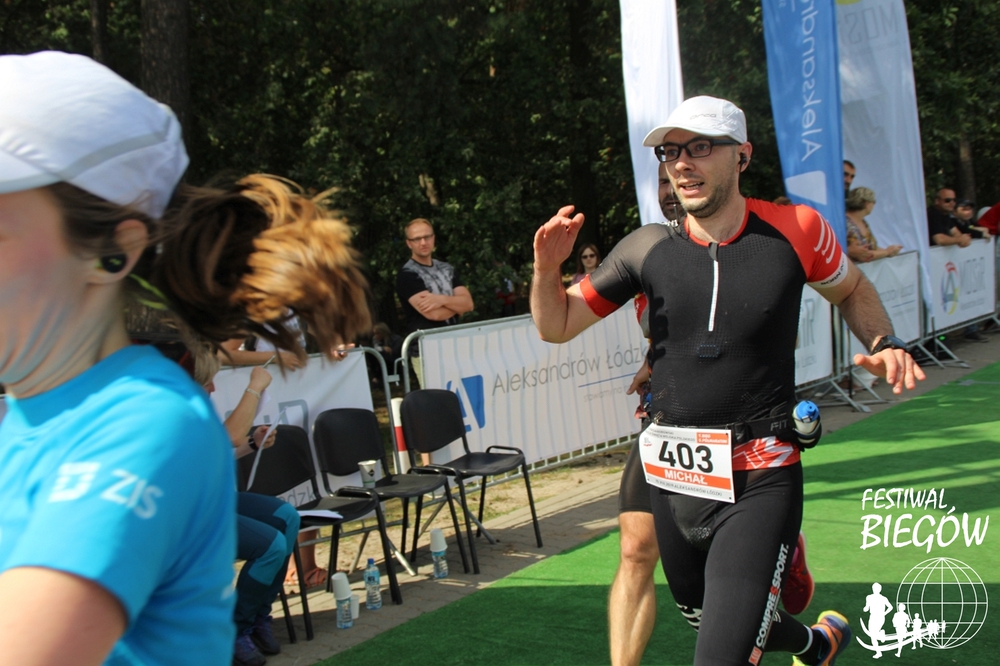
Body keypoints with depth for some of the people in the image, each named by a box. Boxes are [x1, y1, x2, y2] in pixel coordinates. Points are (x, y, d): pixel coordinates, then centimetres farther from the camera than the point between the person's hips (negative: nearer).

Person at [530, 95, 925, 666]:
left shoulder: (796, 229, -6)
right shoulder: (647, 248, -2)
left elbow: (852, 289, 14)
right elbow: (557, 326, 4)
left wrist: (884, 344, -4)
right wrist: (547, 269, -15)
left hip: (761, 480, -4)